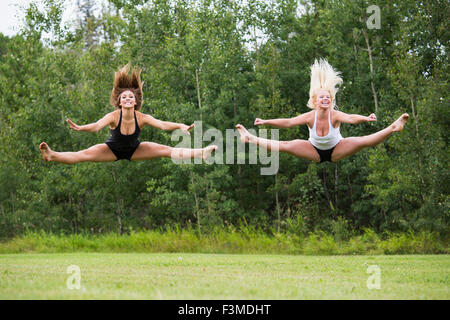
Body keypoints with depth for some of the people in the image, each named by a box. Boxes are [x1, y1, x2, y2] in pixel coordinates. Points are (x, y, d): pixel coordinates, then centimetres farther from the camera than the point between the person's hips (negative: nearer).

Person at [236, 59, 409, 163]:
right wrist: (265, 122, -33)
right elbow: (287, 122, -26)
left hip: (336, 151, -1)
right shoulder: (310, 116, -22)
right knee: (286, 146, -10)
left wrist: (366, 118, -67)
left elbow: (350, 118, -47)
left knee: (361, 142, -24)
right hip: (315, 152, 1)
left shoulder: (335, 115, -28)